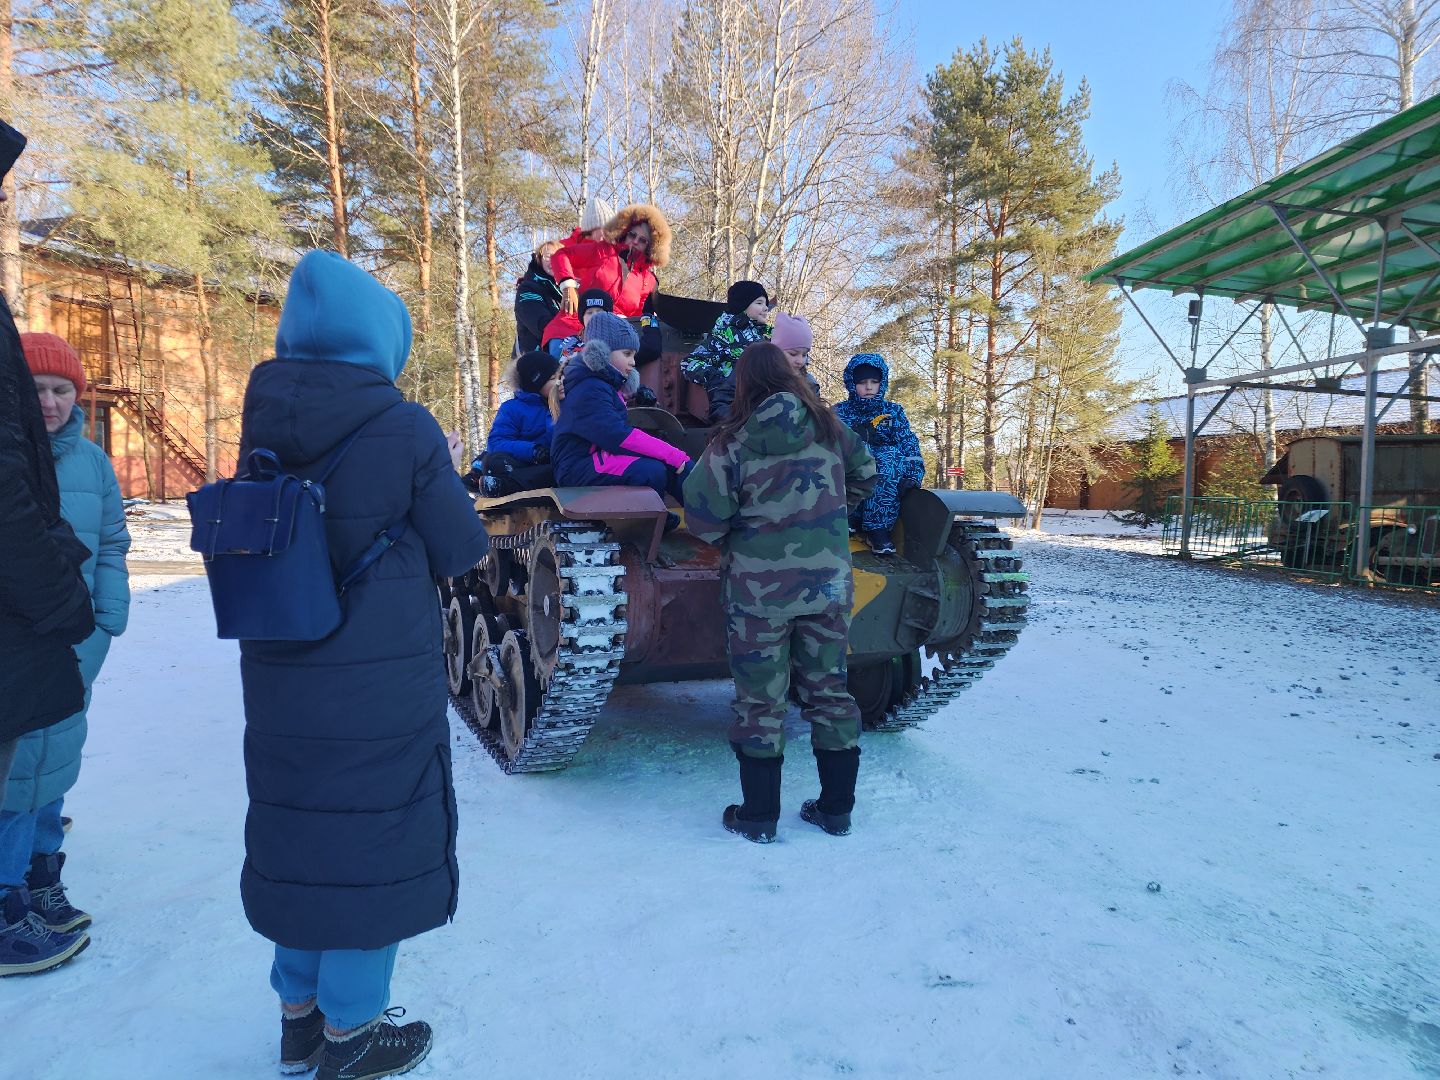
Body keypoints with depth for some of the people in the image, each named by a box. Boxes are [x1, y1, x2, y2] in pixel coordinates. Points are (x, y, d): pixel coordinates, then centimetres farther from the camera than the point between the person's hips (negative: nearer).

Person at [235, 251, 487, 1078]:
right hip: (383, 685, -5)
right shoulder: (404, 428, -16)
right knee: (375, 834, 11)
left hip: (279, 677, 5)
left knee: (297, 826, 20)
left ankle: (299, 1012, 37)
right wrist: (449, 475, 8)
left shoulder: (263, 422, -1)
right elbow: (460, 555, -7)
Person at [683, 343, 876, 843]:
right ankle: (837, 808, 25)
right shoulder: (828, 428, 1)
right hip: (829, 584, 4)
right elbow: (864, 475, 17)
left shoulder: (732, 442, -12)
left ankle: (759, 817, 17)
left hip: (759, 591, -3)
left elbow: (704, 519, -11)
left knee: (760, 703, 7)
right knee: (829, 691, 14)